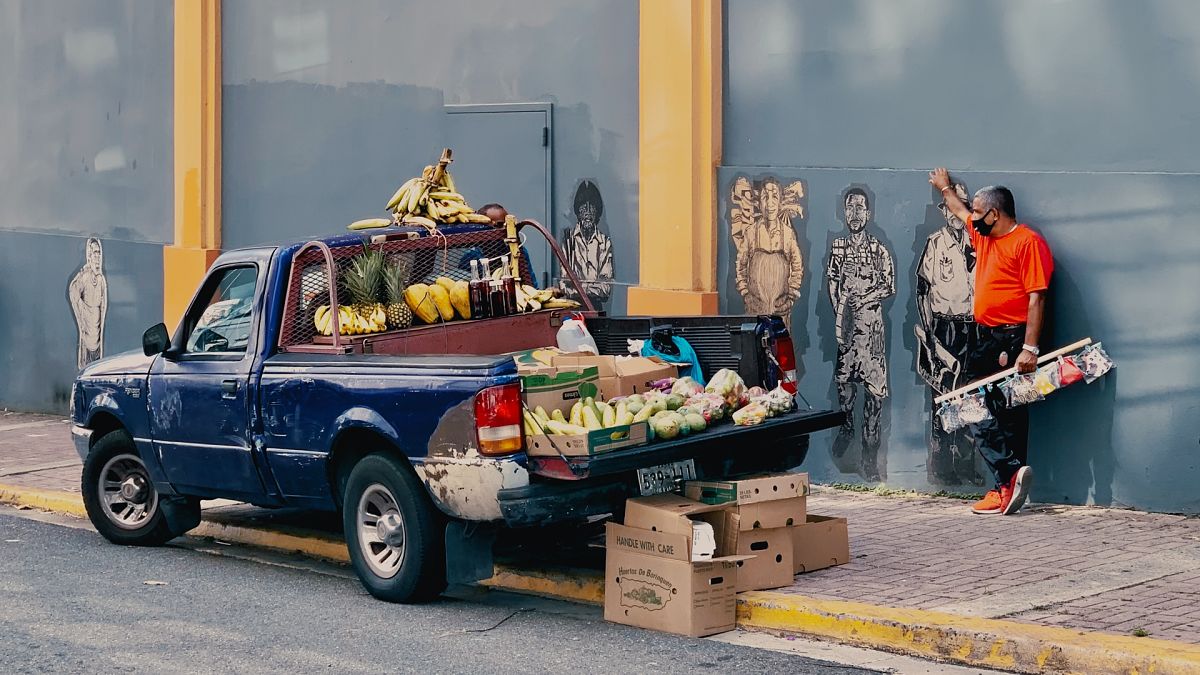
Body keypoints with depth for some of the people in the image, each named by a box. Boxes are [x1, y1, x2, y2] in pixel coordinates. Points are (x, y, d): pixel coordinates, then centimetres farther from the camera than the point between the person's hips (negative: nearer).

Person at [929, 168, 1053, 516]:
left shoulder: (1028, 242, -11)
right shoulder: (983, 236, 16)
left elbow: (1036, 298, -17)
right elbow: (960, 211, 40)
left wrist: (1030, 348, -22)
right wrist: (945, 187, 55)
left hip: (1012, 342, -9)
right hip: (983, 340, 9)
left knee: (1010, 416, -8)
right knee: (978, 413, 1)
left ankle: (1006, 485, -8)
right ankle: (1012, 475, -3)